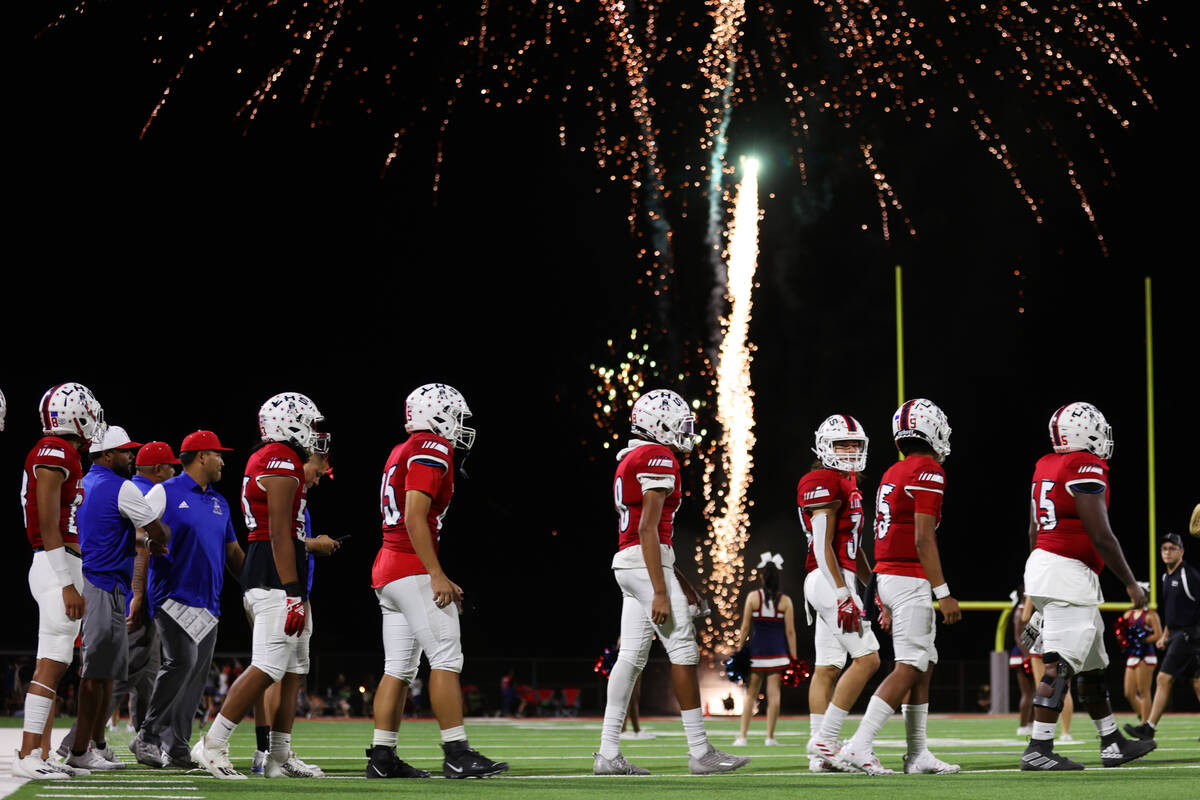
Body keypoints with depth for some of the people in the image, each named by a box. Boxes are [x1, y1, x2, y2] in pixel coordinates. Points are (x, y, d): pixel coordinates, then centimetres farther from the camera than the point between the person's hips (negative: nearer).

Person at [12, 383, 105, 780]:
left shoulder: (65, 454, 17)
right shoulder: (55, 452, -12)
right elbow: (49, 527, -17)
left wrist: (73, 581, 22)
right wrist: (68, 585, -20)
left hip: (65, 567, 10)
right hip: (58, 568, -10)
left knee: (56, 665, 9)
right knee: (51, 665, -10)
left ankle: (42, 755, 10)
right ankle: (27, 755, -11)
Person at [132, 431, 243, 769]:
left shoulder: (219, 503, 19)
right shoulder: (165, 493, -2)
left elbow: (233, 553, 26)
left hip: (208, 603, 7)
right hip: (173, 597, -7)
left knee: (197, 673, 2)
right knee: (182, 660, -20)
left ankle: (176, 748, 6)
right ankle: (147, 737, -12)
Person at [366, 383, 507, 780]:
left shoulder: (401, 453, 20)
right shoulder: (431, 451, -10)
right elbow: (415, 518, -19)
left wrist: (437, 579, 23)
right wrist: (438, 576, -21)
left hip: (387, 573, 10)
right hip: (413, 571, -10)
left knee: (399, 668, 9)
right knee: (446, 659, -9)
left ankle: (382, 757, 7)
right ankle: (457, 754, -11)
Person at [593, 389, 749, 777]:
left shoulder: (630, 461, 19)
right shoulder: (659, 458, -11)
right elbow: (648, 529, -18)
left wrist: (675, 585, 27)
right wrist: (660, 593, -21)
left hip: (627, 563, 10)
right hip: (647, 563, -10)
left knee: (631, 655, 7)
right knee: (683, 650, -6)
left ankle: (608, 754, 4)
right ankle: (700, 751, -5)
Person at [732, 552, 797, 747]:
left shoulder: (753, 597, -2)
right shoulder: (785, 601, -1)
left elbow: (745, 627, -2)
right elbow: (790, 631, -1)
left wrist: (739, 651, 4)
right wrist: (793, 658, 3)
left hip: (756, 651, 0)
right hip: (778, 652, 0)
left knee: (751, 695, 7)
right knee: (774, 693, 3)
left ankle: (742, 736, 3)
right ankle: (770, 737, 3)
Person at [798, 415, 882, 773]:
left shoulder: (847, 482, 19)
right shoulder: (824, 483, -12)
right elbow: (822, 547, -18)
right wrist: (843, 595, -23)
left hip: (838, 581, 10)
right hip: (830, 581, -10)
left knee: (827, 668, 7)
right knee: (867, 658, -11)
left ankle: (821, 754, 7)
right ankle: (824, 740, -10)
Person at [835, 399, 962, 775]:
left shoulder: (893, 474, 16)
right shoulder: (928, 471, -11)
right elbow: (923, 538, -18)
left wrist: (884, 600, 24)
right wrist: (943, 593, -17)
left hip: (887, 576, 9)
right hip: (911, 579, -9)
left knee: (924, 665, 13)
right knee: (908, 669, -9)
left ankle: (918, 754, 13)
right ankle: (859, 747, -15)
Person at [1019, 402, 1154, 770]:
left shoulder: (1045, 467, 12)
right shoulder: (1086, 469, -14)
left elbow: (1033, 531, 18)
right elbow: (1101, 536, -16)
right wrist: (1131, 583, -7)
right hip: (1068, 572, -10)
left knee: (1092, 662, 16)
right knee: (1061, 666, -10)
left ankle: (1112, 743, 24)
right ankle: (1038, 750, -13)